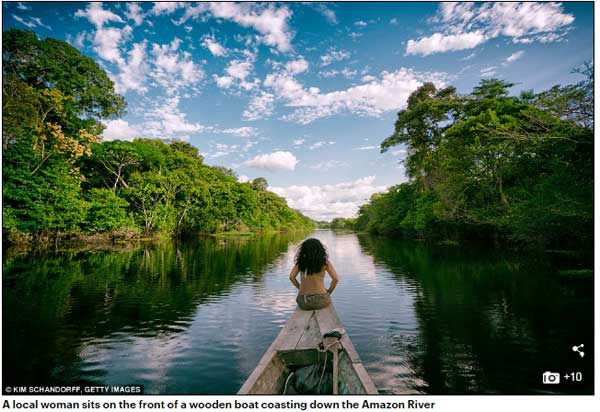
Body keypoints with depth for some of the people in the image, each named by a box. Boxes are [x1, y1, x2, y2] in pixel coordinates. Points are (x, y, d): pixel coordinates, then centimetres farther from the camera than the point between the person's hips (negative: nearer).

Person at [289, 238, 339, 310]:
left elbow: (291, 277, -4)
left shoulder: (300, 261, -1)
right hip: (320, 301, -2)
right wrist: (329, 291, 4)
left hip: (303, 302, 2)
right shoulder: (325, 262, -7)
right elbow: (335, 278, -12)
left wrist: (300, 288, 11)